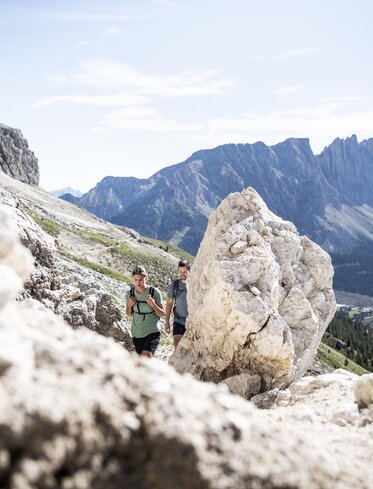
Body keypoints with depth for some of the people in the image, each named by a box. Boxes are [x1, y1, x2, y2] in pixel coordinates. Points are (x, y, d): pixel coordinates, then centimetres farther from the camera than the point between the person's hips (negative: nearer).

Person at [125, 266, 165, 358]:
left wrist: (153, 305, -23)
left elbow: (162, 314, -5)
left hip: (152, 332, -4)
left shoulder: (154, 292, -13)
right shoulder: (129, 293, -4)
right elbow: (129, 314, 10)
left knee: (146, 358, -23)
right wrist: (129, 306, -11)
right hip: (137, 333, 4)